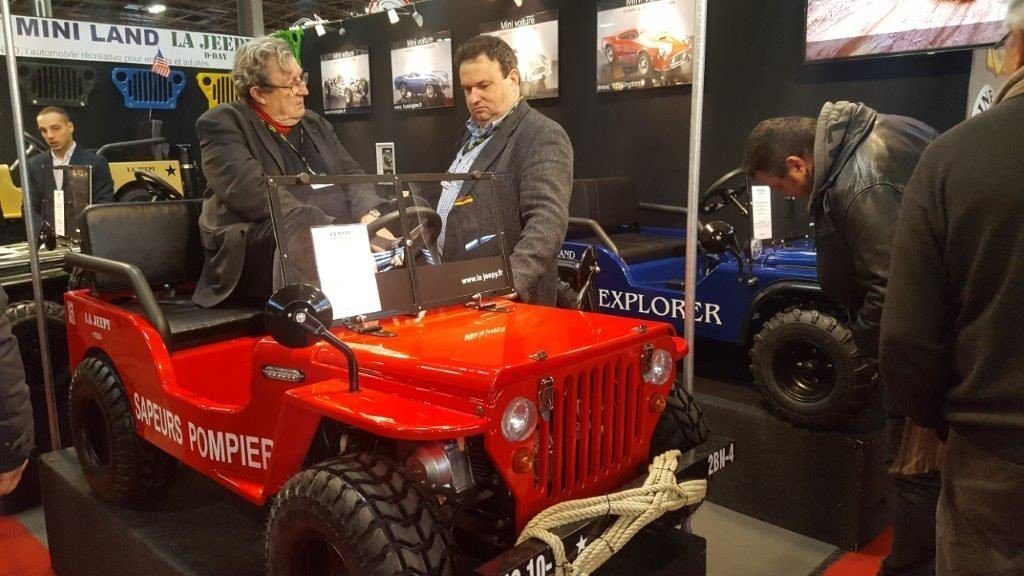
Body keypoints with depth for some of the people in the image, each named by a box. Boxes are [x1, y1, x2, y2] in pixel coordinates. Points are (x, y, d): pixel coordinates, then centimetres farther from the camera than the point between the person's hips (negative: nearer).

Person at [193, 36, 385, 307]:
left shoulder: (316, 124, 20)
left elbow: (352, 175, 13)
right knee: (301, 227, -37)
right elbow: (256, 197, -16)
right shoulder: (223, 124, -2)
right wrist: (335, 228, -24)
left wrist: (369, 216, -10)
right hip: (257, 249, -6)